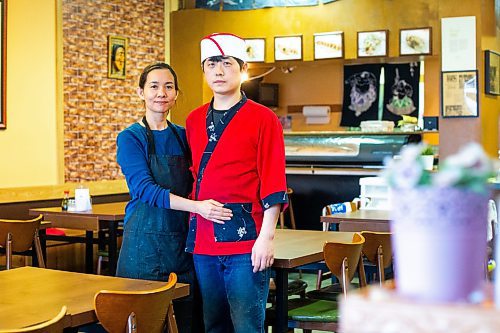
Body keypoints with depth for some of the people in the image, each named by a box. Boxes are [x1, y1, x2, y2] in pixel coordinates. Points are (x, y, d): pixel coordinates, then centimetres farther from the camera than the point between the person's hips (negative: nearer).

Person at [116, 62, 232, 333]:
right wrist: (196, 206, -27)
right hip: (145, 242, -5)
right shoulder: (130, 138, -4)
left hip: (182, 240, 5)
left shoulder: (183, 136, 12)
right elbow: (145, 188, -16)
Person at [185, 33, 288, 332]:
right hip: (203, 240, 6)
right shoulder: (194, 120, 12)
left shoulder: (263, 119, -4)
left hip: (246, 241, -5)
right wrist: (192, 230, 11)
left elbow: (273, 184, -8)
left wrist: (267, 237, -13)